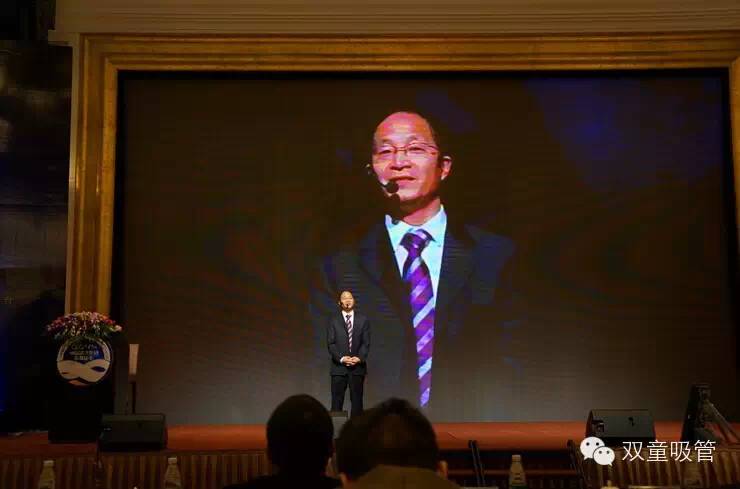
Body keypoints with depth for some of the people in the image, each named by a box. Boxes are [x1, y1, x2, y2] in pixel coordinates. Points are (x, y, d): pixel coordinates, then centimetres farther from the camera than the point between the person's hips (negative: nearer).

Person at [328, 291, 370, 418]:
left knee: (357, 400, 4)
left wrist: (359, 358, -14)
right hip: (339, 367, -1)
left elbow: (366, 343, 3)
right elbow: (330, 343, -1)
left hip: (358, 367, 1)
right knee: (337, 401, -1)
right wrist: (341, 358, -15)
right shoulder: (333, 320, 4)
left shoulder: (363, 320, 7)